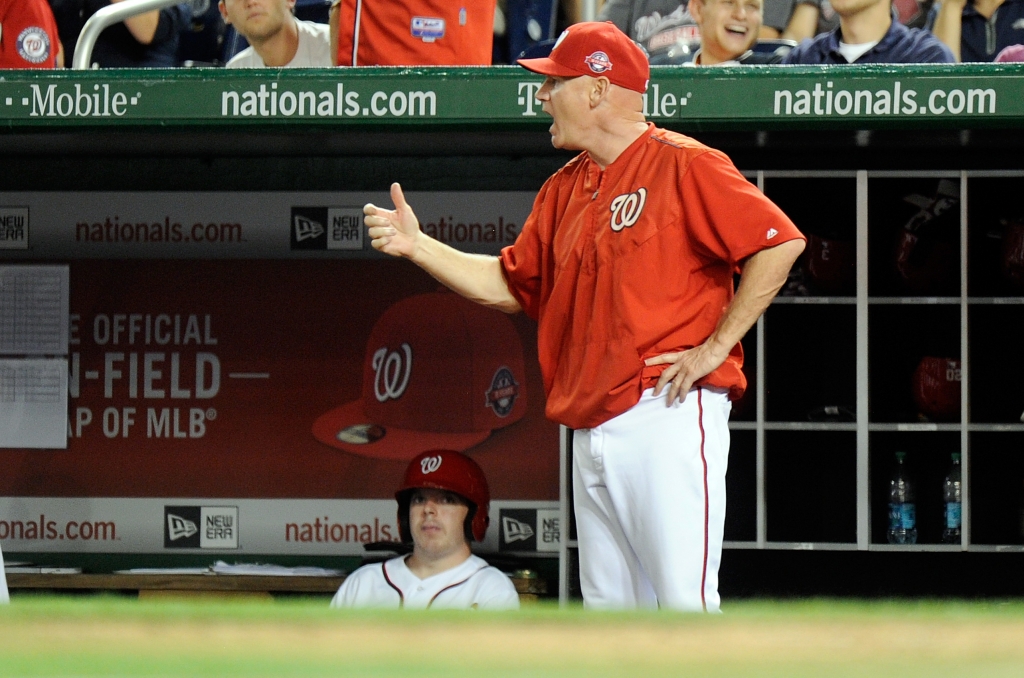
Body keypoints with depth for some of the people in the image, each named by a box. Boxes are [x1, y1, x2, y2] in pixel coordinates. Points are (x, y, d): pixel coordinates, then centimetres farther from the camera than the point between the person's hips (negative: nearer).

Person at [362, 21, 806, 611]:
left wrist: (715, 347, -13)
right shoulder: (565, 190, 19)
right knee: (610, 611, 8)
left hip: (668, 414, -8)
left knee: (686, 604, -13)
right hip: (593, 434, 8)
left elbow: (780, 244, -13)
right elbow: (510, 285, 24)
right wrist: (417, 246, 14)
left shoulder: (681, 165, -6)